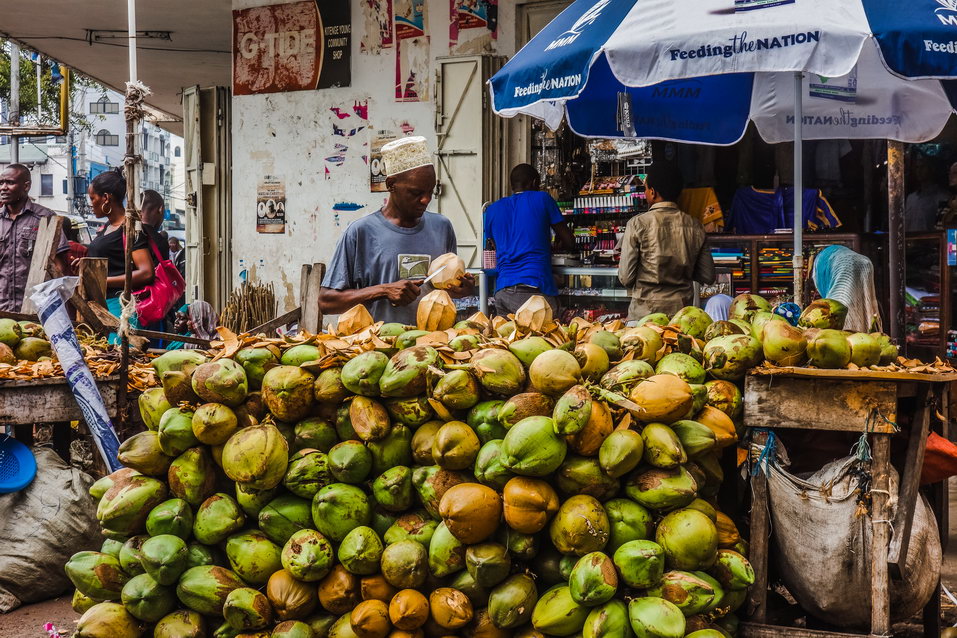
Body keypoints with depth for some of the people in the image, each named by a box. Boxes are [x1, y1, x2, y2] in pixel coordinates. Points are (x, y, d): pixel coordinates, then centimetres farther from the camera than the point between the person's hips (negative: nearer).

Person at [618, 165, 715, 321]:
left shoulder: (637, 224, -9)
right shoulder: (695, 226, 2)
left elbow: (625, 278, -9)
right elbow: (708, 276, 5)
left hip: (645, 313, -4)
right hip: (683, 310, 4)